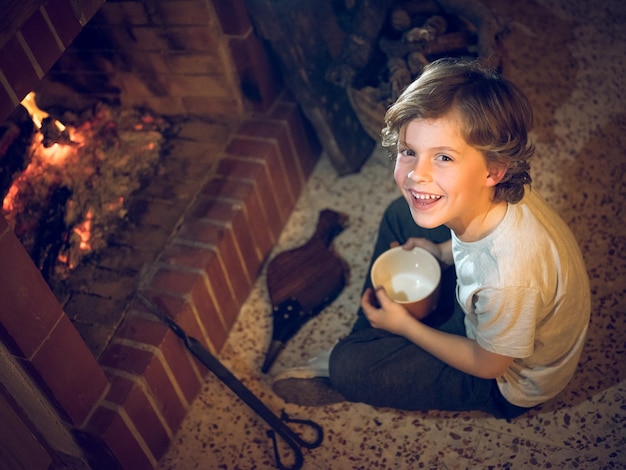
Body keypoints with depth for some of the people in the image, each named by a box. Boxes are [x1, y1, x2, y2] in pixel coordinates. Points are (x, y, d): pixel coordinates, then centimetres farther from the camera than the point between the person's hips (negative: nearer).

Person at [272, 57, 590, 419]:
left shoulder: (508, 274, -42)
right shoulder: (490, 195, -23)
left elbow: (488, 364, -21)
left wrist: (404, 326, -12)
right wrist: (441, 251, -8)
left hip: (509, 379, -7)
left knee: (349, 368, -16)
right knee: (401, 214, 7)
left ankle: (350, 366, 23)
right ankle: (367, 340, 19)